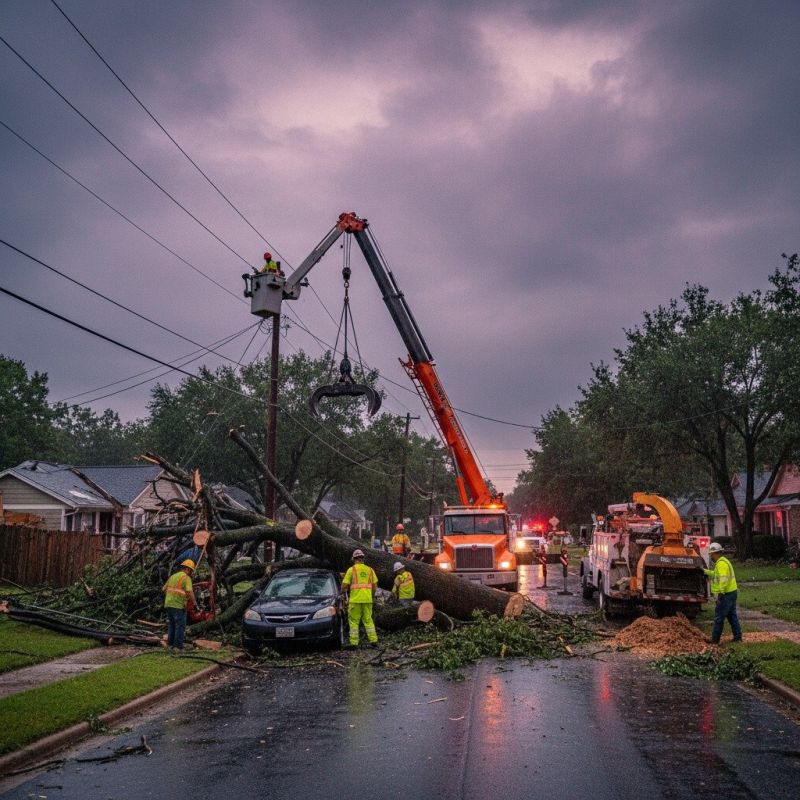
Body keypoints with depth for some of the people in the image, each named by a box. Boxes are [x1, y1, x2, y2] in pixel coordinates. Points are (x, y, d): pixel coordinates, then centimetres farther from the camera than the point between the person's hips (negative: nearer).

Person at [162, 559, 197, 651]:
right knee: (180, 626, -1)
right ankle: (178, 646, -3)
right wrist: (194, 602, -9)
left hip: (168, 604, 8)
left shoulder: (173, 576, 15)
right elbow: (189, 591, -21)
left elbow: (164, 589, 21)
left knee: (171, 625, 18)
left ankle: (170, 644, 20)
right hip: (178, 605, -7)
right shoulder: (186, 578, -8)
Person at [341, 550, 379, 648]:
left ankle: (354, 643, 0)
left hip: (355, 599, -4)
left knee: (353, 621, 3)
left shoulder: (351, 570, -3)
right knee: (368, 620, 13)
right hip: (367, 599, 4)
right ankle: (373, 640, 8)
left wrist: (344, 591, 15)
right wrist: (372, 596, 23)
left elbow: (344, 586, -5)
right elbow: (375, 585, 10)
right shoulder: (370, 569, 8)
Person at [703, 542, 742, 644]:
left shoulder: (721, 563, -17)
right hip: (732, 592, 10)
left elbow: (723, 579, -29)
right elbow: (716, 574, 32)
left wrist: (721, 592, -30)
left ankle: (715, 639, 1)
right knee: (732, 616, 15)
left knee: (719, 617, -3)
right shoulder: (723, 561, 16)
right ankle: (737, 637, 17)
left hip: (726, 594, -10)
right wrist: (705, 571, 33)